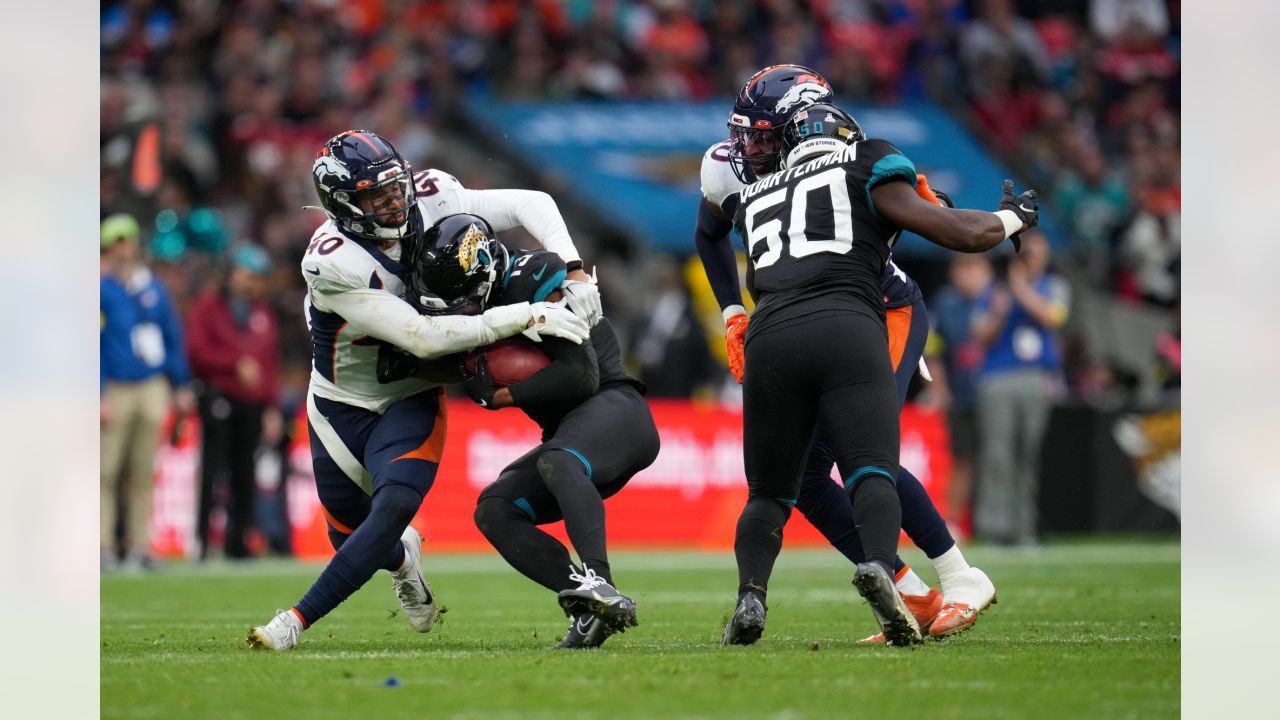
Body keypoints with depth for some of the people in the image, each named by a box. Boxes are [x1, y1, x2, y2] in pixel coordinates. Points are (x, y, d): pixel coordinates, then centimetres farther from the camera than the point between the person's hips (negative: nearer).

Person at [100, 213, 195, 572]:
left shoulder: (155, 289, 11)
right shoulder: (100, 290, -3)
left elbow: (173, 337, 18)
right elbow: (92, 346, -5)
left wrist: (180, 386, 14)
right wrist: (99, 397, -11)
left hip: (153, 390, 4)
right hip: (115, 390, -4)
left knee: (144, 472, 6)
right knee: (106, 471, -6)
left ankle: (139, 545, 10)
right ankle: (104, 545, -3)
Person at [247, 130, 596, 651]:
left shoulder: (429, 201, -17)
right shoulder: (332, 264, -30)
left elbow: (531, 203, -10)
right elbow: (423, 338, -34)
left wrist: (574, 274, -26)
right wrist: (523, 317, -37)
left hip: (411, 401, 2)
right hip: (343, 406, -2)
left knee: (395, 506, -23)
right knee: (352, 539, 10)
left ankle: (297, 621, -14)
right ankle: (402, 558, 50)